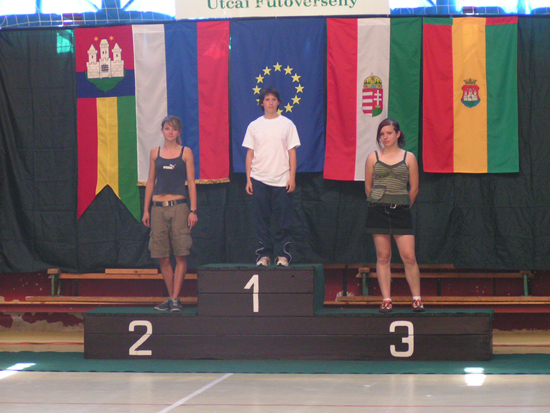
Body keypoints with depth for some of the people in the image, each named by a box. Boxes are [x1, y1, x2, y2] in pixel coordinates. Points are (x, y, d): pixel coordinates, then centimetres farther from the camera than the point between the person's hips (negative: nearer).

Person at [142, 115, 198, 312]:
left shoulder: (185, 152, 4)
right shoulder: (155, 152, 11)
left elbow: (191, 183, 2)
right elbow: (150, 182, 14)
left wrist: (193, 210, -5)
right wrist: (146, 210, 9)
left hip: (179, 207, -3)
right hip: (158, 207, 3)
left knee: (180, 255, -6)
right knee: (162, 257, 3)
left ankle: (176, 298, -3)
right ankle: (171, 297, 12)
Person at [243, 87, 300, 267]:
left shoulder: (287, 124, 5)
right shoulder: (254, 126, 9)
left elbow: (292, 152, 3)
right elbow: (250, 153, 10)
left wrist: (292, 177, -4)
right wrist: (248, 179, 3)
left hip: (282, 180, -1)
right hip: (259, 179, 1)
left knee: (283, 220, -2)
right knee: (261, 220, 2)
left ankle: (282, 255, 5)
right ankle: (264, 254, 8)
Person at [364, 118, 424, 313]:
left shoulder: (409, 158, 5)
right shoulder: (373, 158, 7)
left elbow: (414, 188, 10)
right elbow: (368, 186, 13)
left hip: (401, 211, -1)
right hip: (378, 210, 1)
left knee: (409, 257, -5)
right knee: (383, 257, 1)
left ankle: (417, 299, 5)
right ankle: (386, 300, 5)